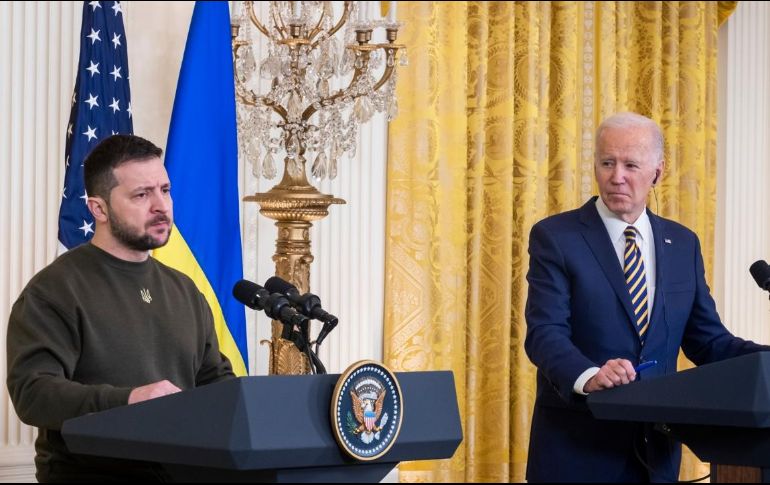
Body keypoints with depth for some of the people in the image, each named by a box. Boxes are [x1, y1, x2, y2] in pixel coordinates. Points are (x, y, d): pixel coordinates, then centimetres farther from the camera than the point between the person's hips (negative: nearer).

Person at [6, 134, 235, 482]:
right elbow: (31, 391, -15)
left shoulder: (184, 290, 16)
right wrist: (125, 400, -27)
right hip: (90, 473, -5)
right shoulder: (54, 289, -5)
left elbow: (215, 378, 22)